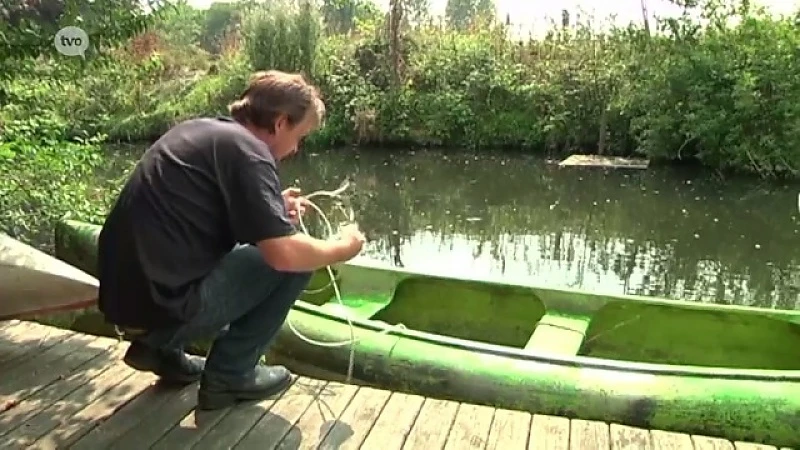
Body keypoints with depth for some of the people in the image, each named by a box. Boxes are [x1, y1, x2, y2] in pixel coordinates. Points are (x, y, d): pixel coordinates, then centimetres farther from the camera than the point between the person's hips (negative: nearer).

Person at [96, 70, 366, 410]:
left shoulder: (199, 130, 13)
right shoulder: (245, 148, -13)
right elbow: (284, 253, -21)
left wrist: (274, 209, 15)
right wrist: (342, 248, -2)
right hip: (165, 302, -9)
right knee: (297, 257, -2)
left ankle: (162, 348, 20)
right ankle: (229, 374, 6)